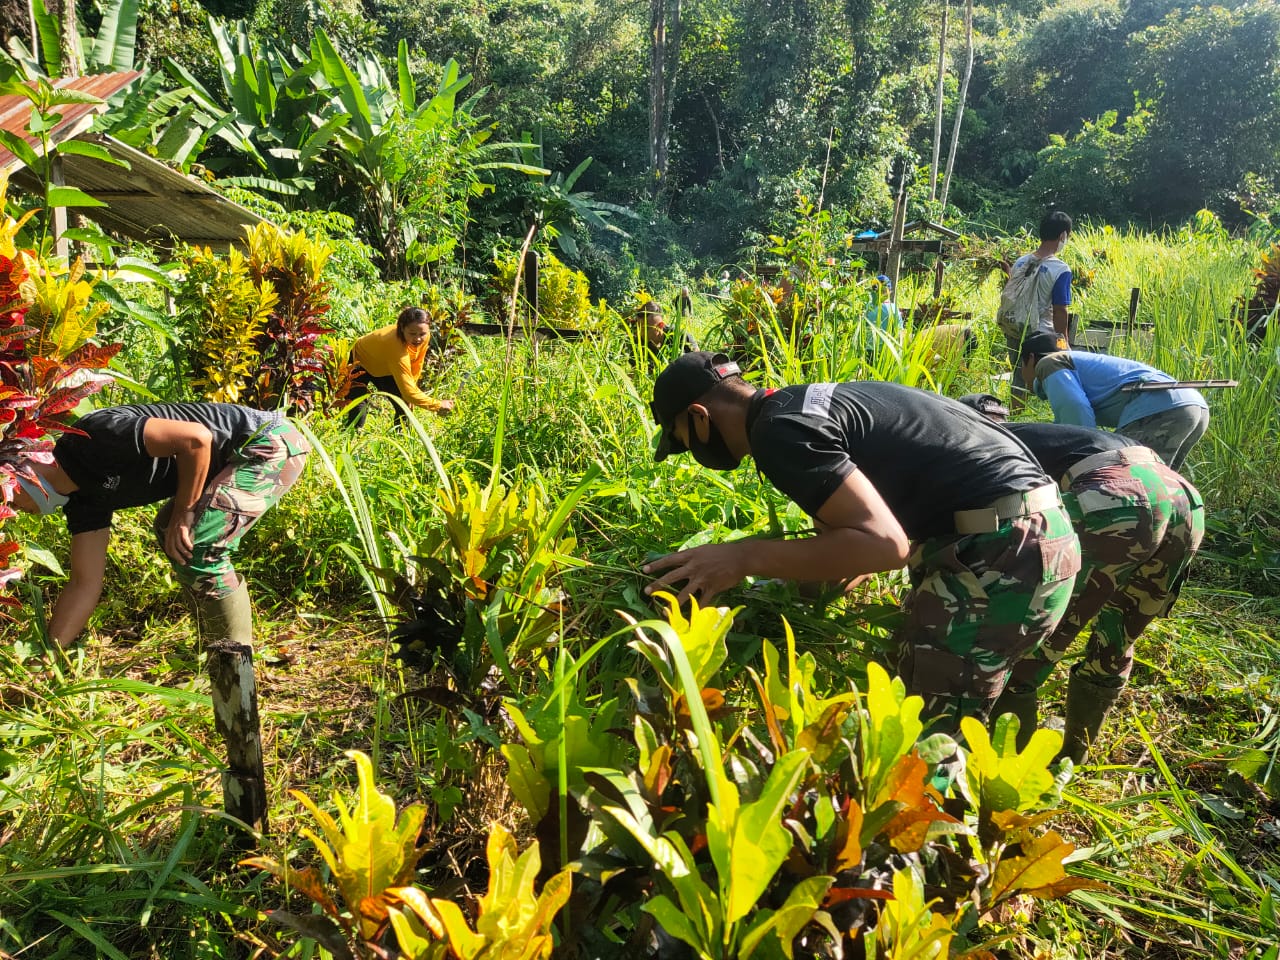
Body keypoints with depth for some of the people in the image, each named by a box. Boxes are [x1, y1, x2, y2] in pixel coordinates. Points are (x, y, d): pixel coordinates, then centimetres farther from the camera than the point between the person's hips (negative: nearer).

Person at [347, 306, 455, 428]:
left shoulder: (425, 336, -26)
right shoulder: (396, 346, -46)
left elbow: (416, 365, -8)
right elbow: (408, 390, -45)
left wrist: (409, 395, -7)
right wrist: (438, 405, -45)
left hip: (383, 366, 7)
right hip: (359, 362, -7)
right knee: (359, 410, -21)